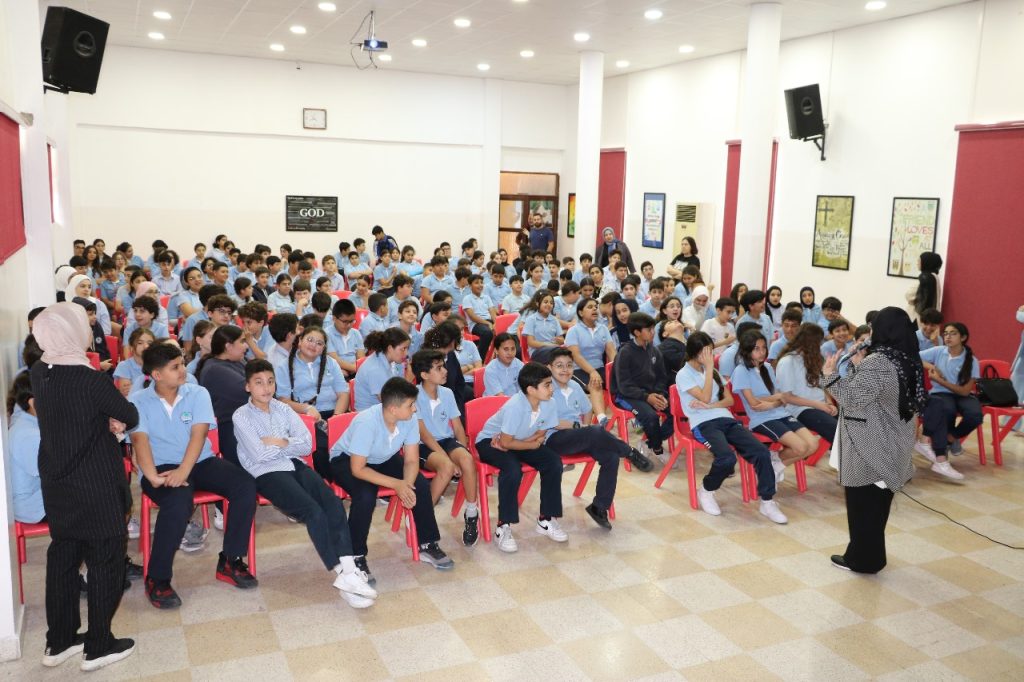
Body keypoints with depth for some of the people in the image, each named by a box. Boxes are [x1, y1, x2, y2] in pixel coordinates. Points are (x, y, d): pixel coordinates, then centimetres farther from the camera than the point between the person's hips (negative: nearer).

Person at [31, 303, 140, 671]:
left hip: (55, 483, 7)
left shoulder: (38, 374, -2)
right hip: (95, 487, -7)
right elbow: (130, 416, -10)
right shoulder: (91, 379, -23)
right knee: (105, 560, 7)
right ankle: (99, 646, 17)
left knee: (62, 556, 18)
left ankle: (58, 641, 29)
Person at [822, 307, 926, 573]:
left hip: (869, 448, -9)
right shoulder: (908, 361, 7)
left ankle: (861, 559, 14)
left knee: (862, 502, 4)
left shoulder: (876, 362, -22)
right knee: (876, 501, 17)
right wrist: (859, 368, 16)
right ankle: (872, 555, 28)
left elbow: (853, 399, -22)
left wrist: (830, 375, -13)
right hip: (891, 446, 9)